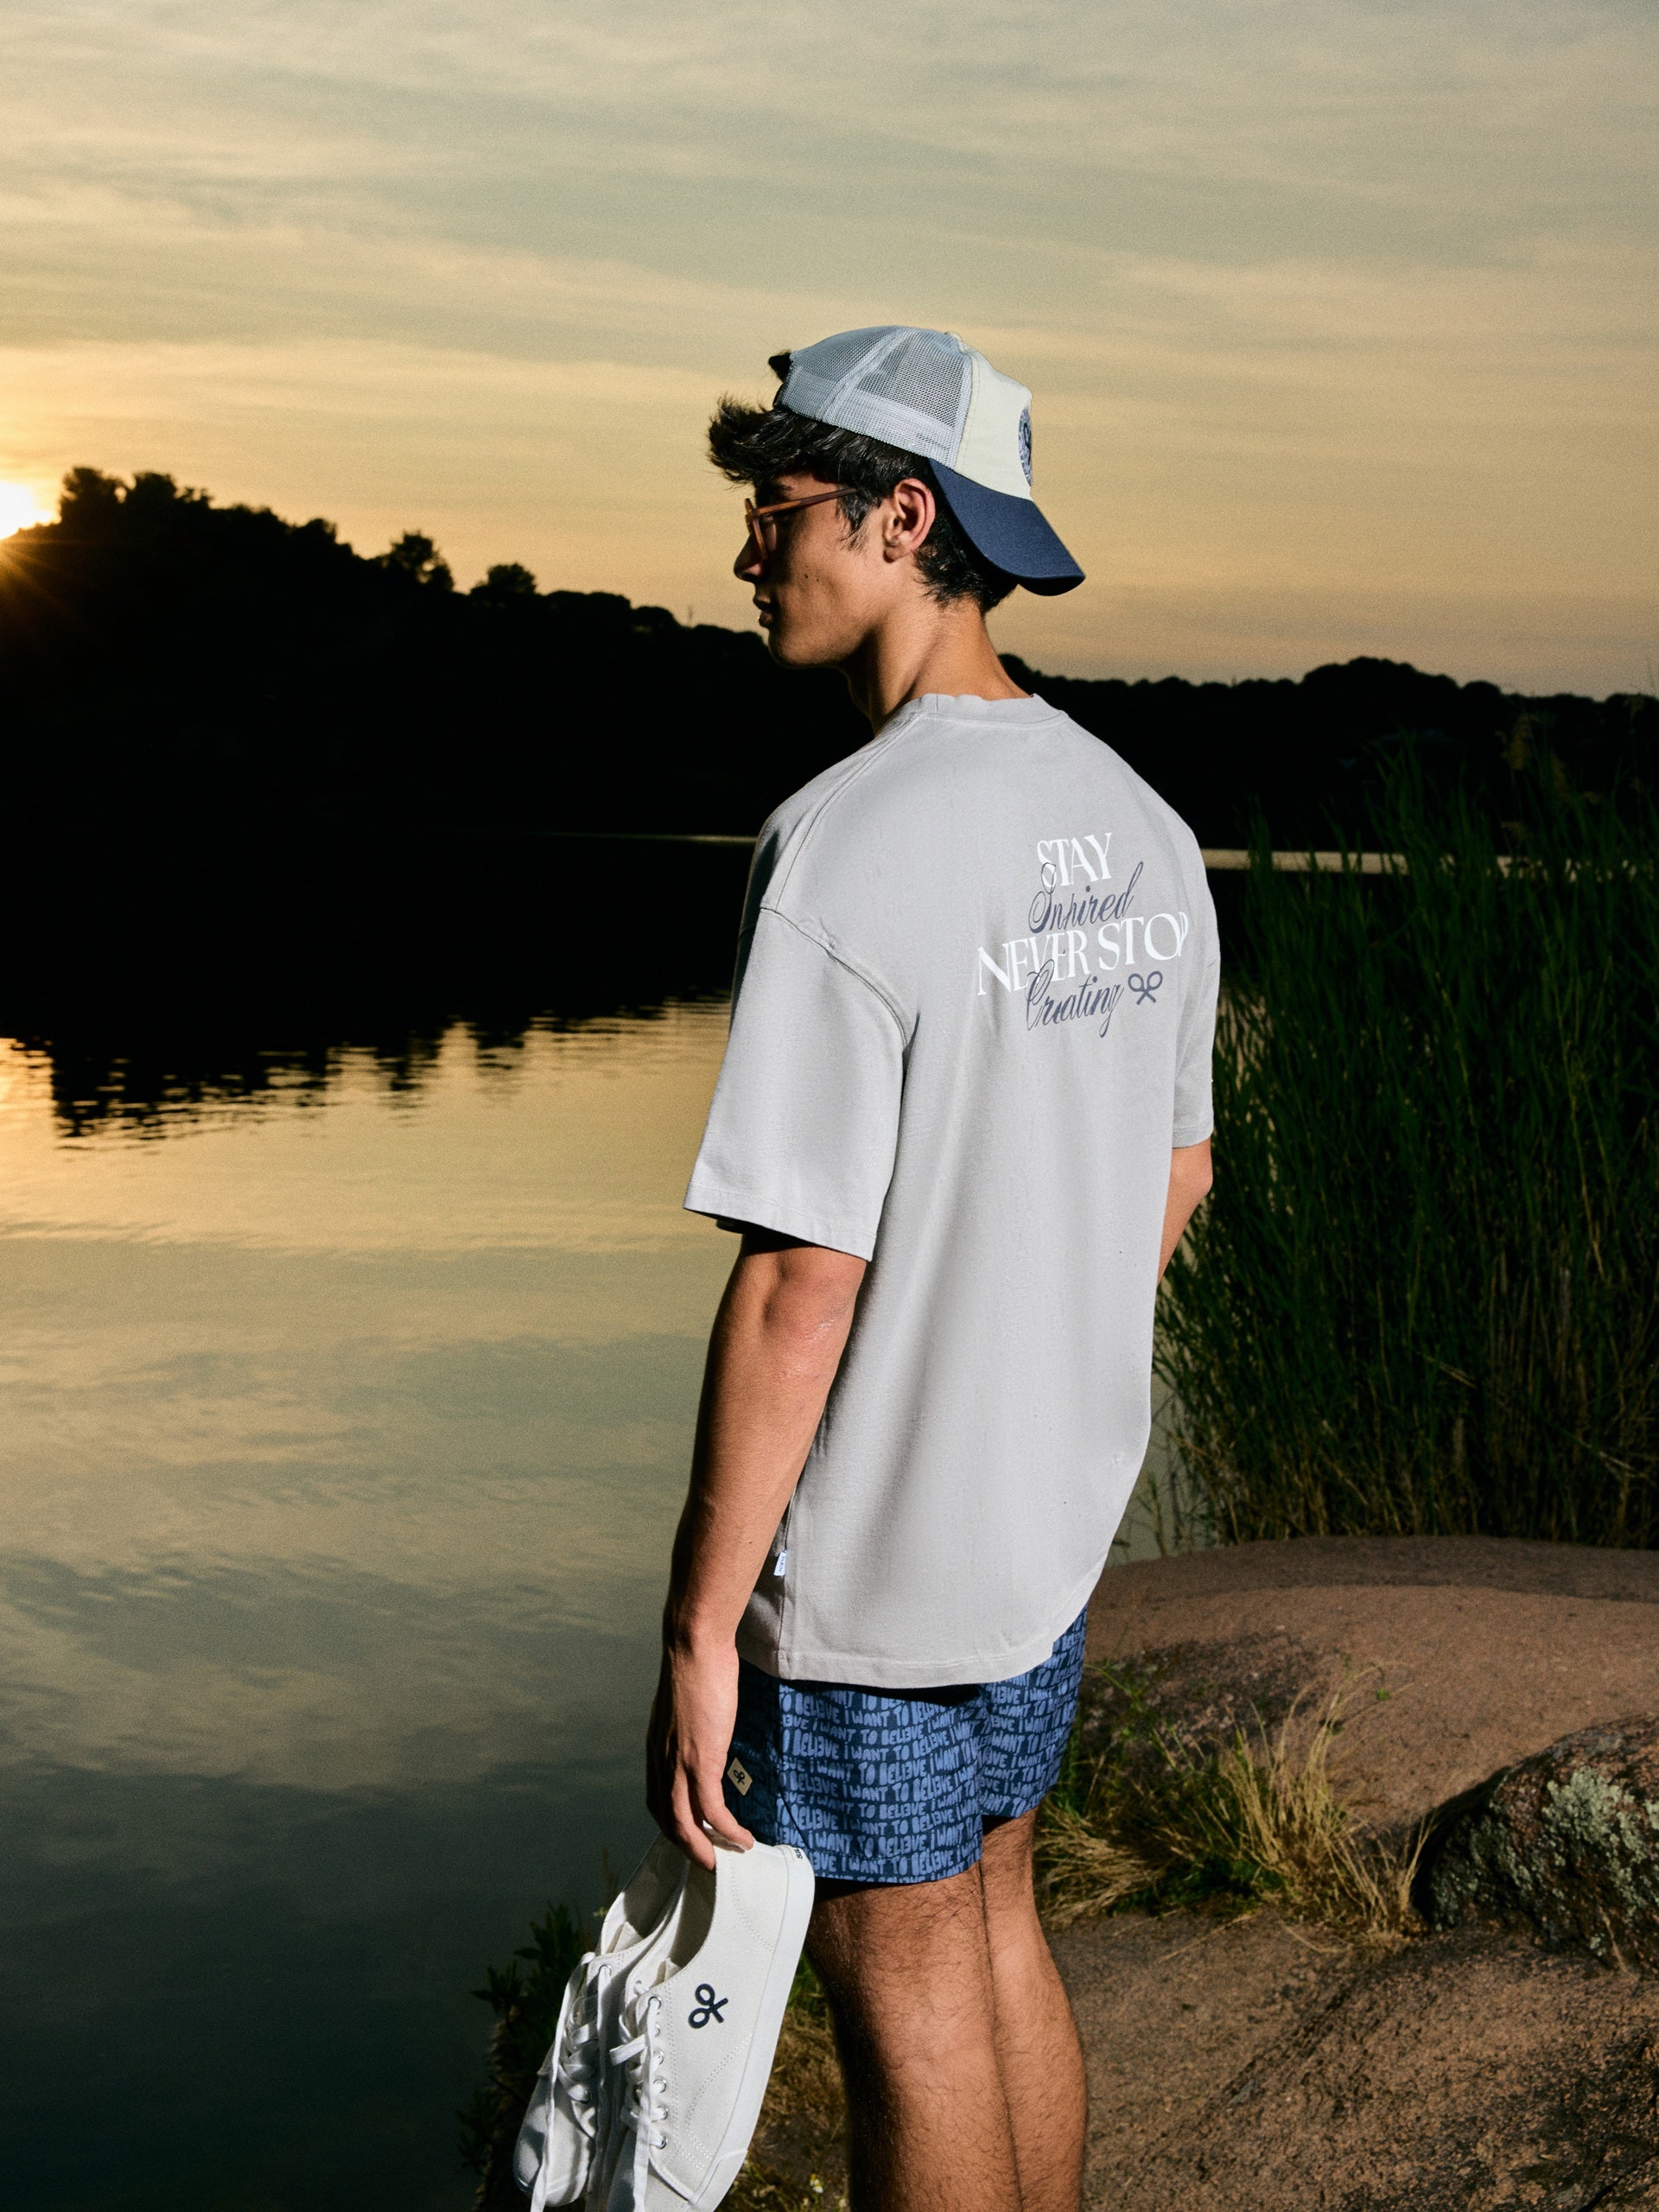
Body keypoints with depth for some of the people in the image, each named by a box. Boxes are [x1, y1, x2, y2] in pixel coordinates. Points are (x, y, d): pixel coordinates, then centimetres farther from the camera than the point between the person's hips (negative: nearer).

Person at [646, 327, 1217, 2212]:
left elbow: (801, 1282, -23)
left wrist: (700, 1626, -16)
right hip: (1056, 1517, 8)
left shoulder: (848, 846, -22)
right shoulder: (1136, 823, 3)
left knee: (906, 1999, 9)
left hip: (875, 1555, -8)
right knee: (993, 1932, 23)